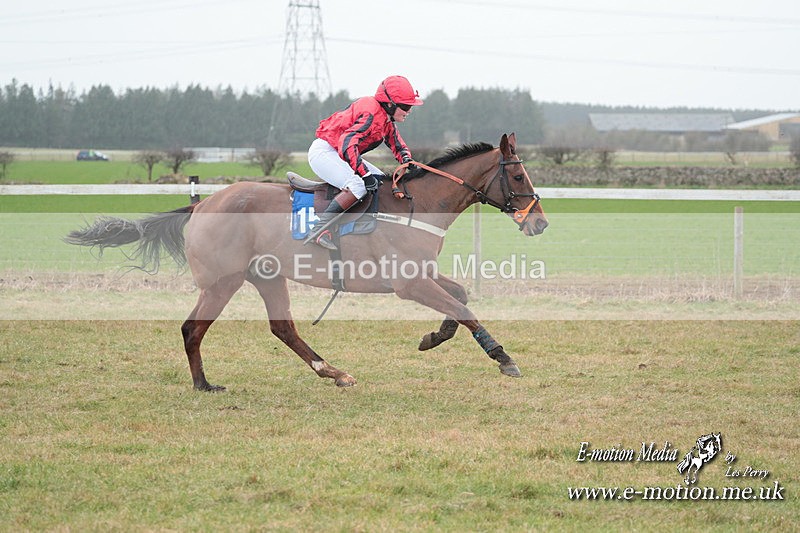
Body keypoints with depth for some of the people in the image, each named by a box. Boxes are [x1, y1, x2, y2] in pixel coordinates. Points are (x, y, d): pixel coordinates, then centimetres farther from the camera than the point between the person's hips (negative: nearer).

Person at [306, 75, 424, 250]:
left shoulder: (387, 120, 8)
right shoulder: (372, 114, -23)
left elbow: (398, 145, 17)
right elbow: (347, 142, -33)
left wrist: (407, 161, -8)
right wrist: (365, 174, -36)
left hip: (340, 154, 11)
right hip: (323, 151, -11)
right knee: (358, 186, -30)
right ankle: (319, 229, -31)